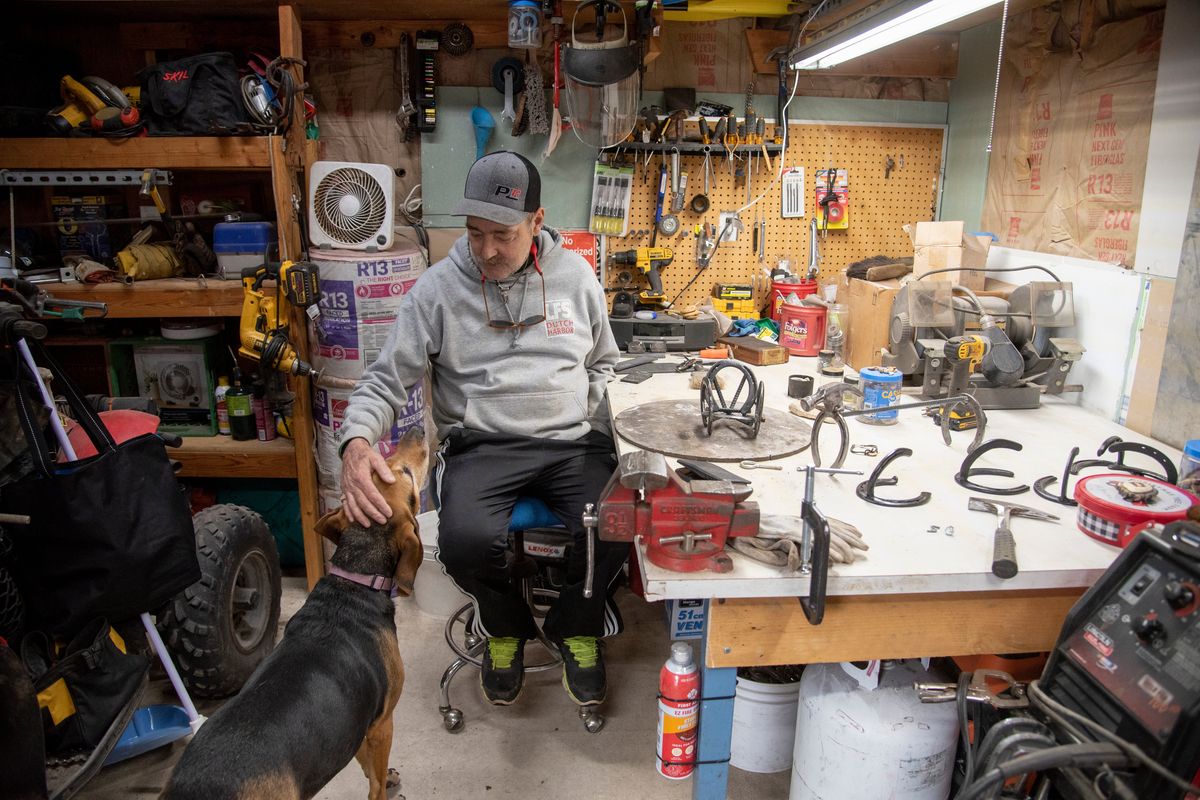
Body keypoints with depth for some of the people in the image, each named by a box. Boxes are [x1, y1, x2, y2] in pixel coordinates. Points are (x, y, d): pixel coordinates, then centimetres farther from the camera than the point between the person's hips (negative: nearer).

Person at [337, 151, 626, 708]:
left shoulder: (574, 275, 7)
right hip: (481, 446, -1)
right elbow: (386, 379, 0)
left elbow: (603, 364, 19)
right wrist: (357, 441, -20)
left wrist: (593, 424, 1)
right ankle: (506, 626, 9)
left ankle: (574, 625, 12)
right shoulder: (437, 289, 0)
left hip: (572, 442, 2)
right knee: (465, 541, -31)